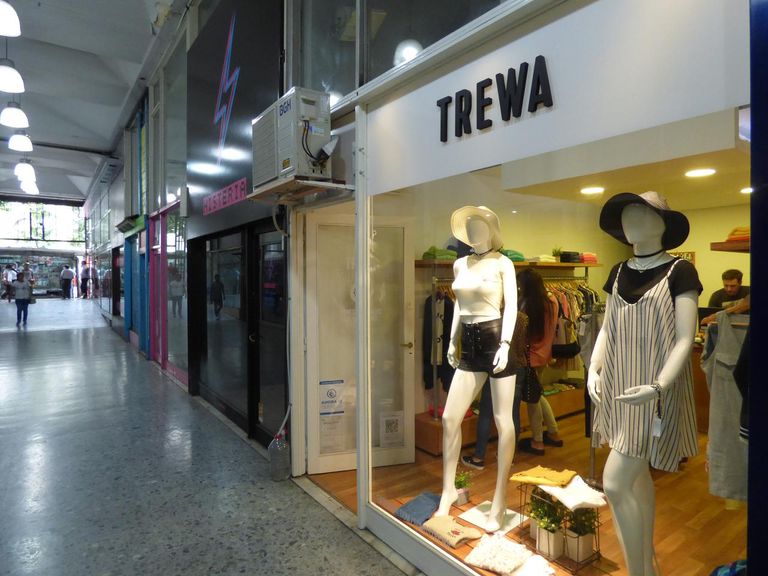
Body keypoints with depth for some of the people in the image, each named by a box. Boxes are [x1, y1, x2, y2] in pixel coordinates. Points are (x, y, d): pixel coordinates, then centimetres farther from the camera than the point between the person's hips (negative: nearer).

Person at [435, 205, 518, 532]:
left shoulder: (502, 263, -2)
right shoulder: (459, 265, 13)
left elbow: (511, 306, -7)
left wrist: (505, 344, -17)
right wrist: (453, 341, 17)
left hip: (495, 339, -5)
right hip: (469, 343, 5)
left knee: (502, 422, 2)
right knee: (449, 418, 3)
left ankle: (500, 499, 17)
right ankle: (448, 490, 20)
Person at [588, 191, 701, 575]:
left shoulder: (679, 272, -9)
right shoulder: (618, 273, 8)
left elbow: (684, 341, -14)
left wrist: (656, 388, -25)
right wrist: (593, 371, -1)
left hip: (653, 394, -6)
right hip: (618, 387, 6)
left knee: (615, 483, -9)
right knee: (636, 475, 17)